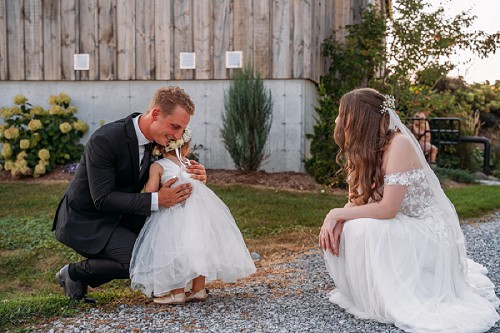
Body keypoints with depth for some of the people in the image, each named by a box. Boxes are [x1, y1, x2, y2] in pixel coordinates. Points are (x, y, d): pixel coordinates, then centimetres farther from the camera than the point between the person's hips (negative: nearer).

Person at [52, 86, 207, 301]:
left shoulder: (155, 138, -3)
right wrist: (157, 200, -31)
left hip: (115, 216, 9)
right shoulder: (104, 141, -28)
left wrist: (194, 177, -14)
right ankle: (74, 273, 2)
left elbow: (164, 178, 8)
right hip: (84, 220, -9)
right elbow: (103, 199, -27)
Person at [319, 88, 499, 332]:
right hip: (403, 230, 8)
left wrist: (337, 214, -19)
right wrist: (335, 219, -21)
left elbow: (387, 209, -27)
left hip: (429, 233, -8)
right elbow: (357, 202, -1)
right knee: (337, 232, -9)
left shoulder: (399, 144, -22)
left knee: (362, 230, -29)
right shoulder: (365, 150, 3)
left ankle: (388, 303, -9)